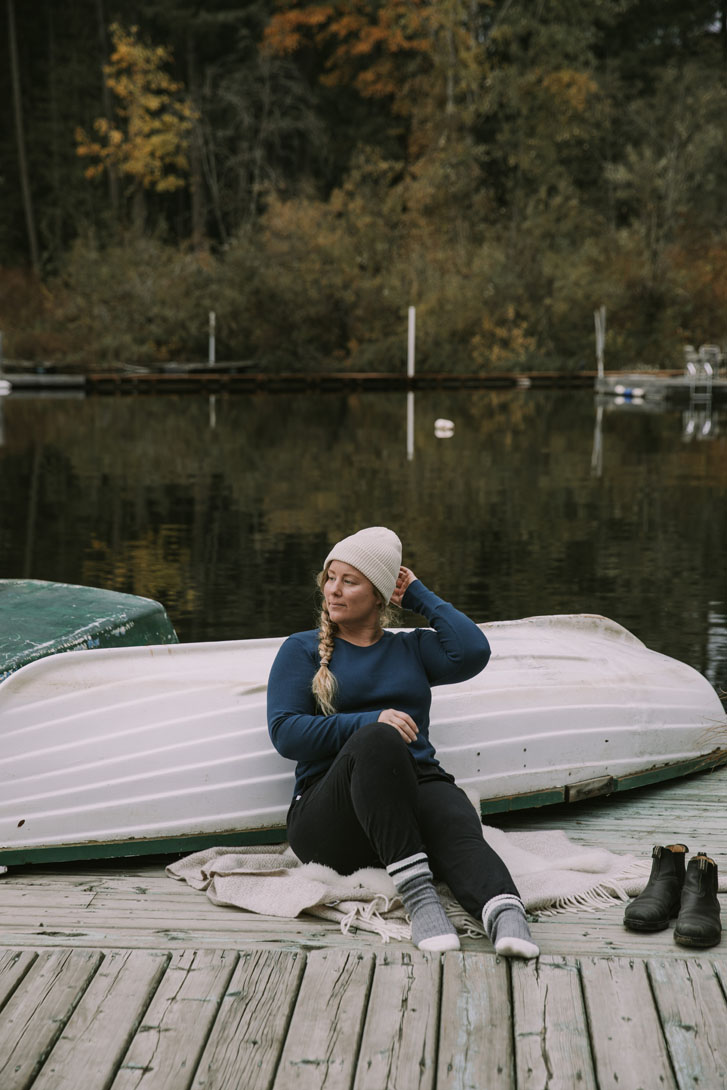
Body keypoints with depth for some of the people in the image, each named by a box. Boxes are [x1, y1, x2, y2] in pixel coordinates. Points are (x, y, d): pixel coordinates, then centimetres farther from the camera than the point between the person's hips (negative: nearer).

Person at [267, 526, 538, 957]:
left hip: (417, 785, 3)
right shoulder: (303, 650, 16)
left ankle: (505, 913, -64)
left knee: (458, 827, -34)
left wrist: (421, 596, 13)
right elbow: (285, 732, 0)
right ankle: (417, 892, -47)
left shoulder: (412, 647, 23)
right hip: (330, 806, -2)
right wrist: (369, 723, -13)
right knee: (377, 740, -36)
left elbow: (473, 652, 2)